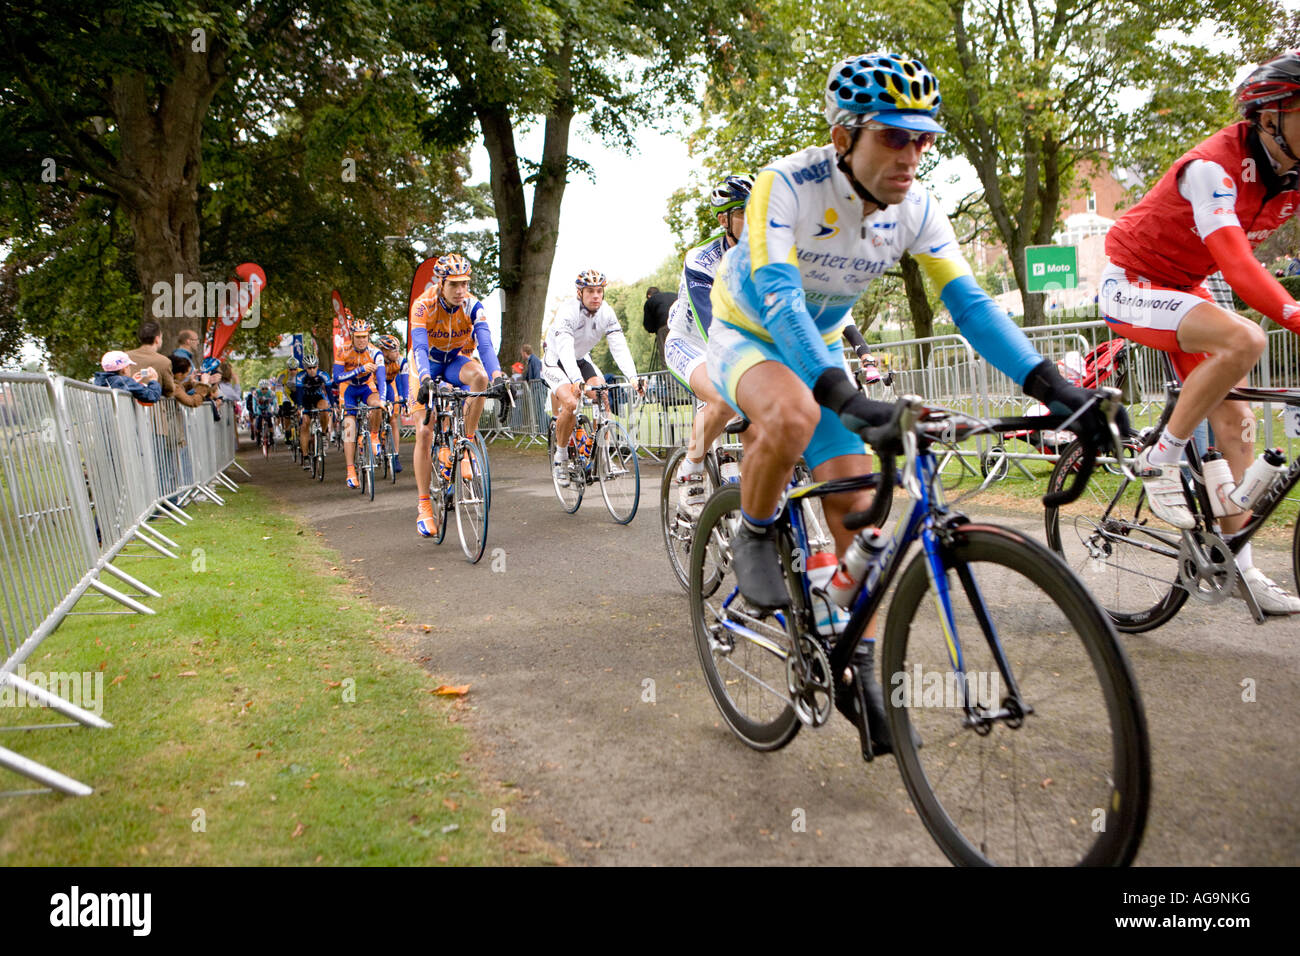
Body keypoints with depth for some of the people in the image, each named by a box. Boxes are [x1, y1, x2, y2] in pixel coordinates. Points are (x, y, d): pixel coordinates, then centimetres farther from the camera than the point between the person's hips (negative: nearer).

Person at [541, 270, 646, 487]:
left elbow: (619, 347, -23)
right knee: (570, 403, -26)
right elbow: (565, 349, -41)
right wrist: (576, 380, -57)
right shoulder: (568, 311, -28)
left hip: (581, 359, 5)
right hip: (556, 361, -5)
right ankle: (560, 457, -8)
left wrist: (633, 377, -38)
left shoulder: (606, 313, -15)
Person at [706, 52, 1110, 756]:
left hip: (820, 347, 5)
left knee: (855, 506, -5)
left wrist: (1049, 385, -32)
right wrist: (841, 394, -54)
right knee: (792, 416, -41)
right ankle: (754, 536, -10)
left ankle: (856, 671, 9)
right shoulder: (786, 185, -27)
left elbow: (968, 301, -18)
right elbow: (778, 297, -39)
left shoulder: (916, 209, -12)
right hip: (746, 335, -4)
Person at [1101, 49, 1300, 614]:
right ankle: (1161, 459, -15)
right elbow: (1236, 264, -38)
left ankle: (1237, 565, 8)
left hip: (1185, 289, 8)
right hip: (1131, 285, -8)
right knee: (1244, 340, -33)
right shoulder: (1214, 166, -26)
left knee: (1235, 421, 0)